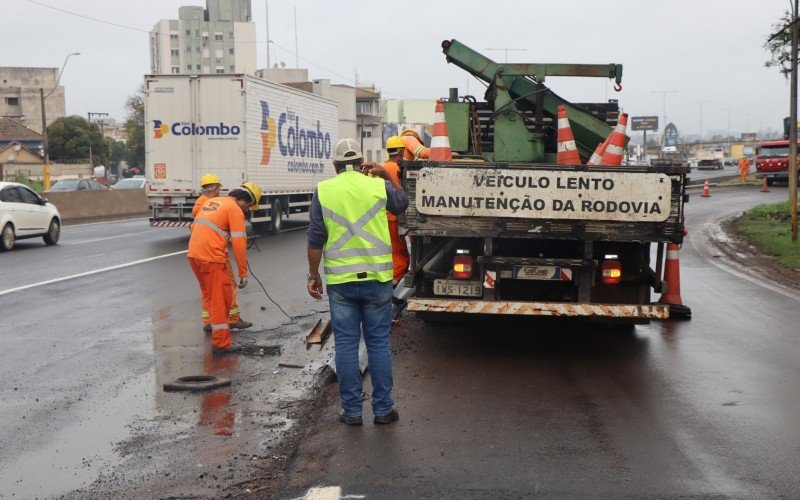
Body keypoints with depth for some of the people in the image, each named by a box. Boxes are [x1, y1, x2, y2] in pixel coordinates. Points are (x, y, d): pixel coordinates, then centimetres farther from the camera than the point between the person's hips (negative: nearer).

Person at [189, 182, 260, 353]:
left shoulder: (211, 202, 19)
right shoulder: (235, 210, -6)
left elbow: (194, 228, 23)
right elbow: (239, 243, -12)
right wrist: (243, 272, -8)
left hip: (193, 254, 8)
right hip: (212, 259, -8)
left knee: (209, 296, 22)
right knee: (220, 300, 1)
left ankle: (217, 330, 36)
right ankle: (221, 343, 5)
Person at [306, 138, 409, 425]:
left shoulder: (323, 190, -1)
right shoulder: (379, 186, -1)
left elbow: (316, 238, -2)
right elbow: (402, 204, 21)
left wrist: (313, 275, 6)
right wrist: (385, 175, 17)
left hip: (340, 281, 0)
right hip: (376, 279, 0)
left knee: (346, 344, 7)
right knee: (378, 343, 9)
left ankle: (351, 410, 13)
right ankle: (383, 409, 14)